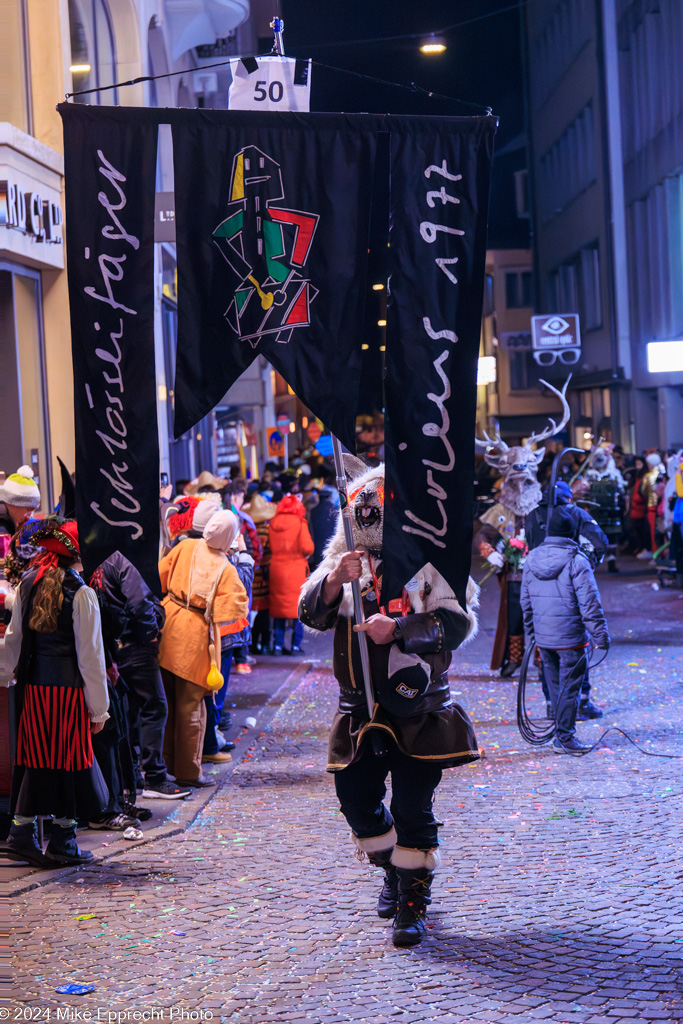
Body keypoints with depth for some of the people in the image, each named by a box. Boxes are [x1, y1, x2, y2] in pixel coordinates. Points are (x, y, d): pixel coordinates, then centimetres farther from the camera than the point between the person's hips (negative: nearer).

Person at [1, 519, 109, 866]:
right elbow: (90, 653, -10)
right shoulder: (80, 593, -12)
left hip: (33, 685, 5)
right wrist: (99, 707, -5)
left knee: (35, 756, 12)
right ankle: (62, 843, 10)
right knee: (69, 758, 4)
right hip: (69, 686, -5)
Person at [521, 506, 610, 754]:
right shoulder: (576, 561, -14)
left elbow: (526, 602, 13)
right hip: (571, 638, -6)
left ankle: (562, 732, 24)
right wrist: (601, 636, -6)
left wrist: (531, 634, 23)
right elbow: (590, 604, -14)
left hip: (543, 637, 6)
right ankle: (564, 737, 5)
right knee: (569, 687, 2)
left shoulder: (531, 559, 5)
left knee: (555, 685, 16)